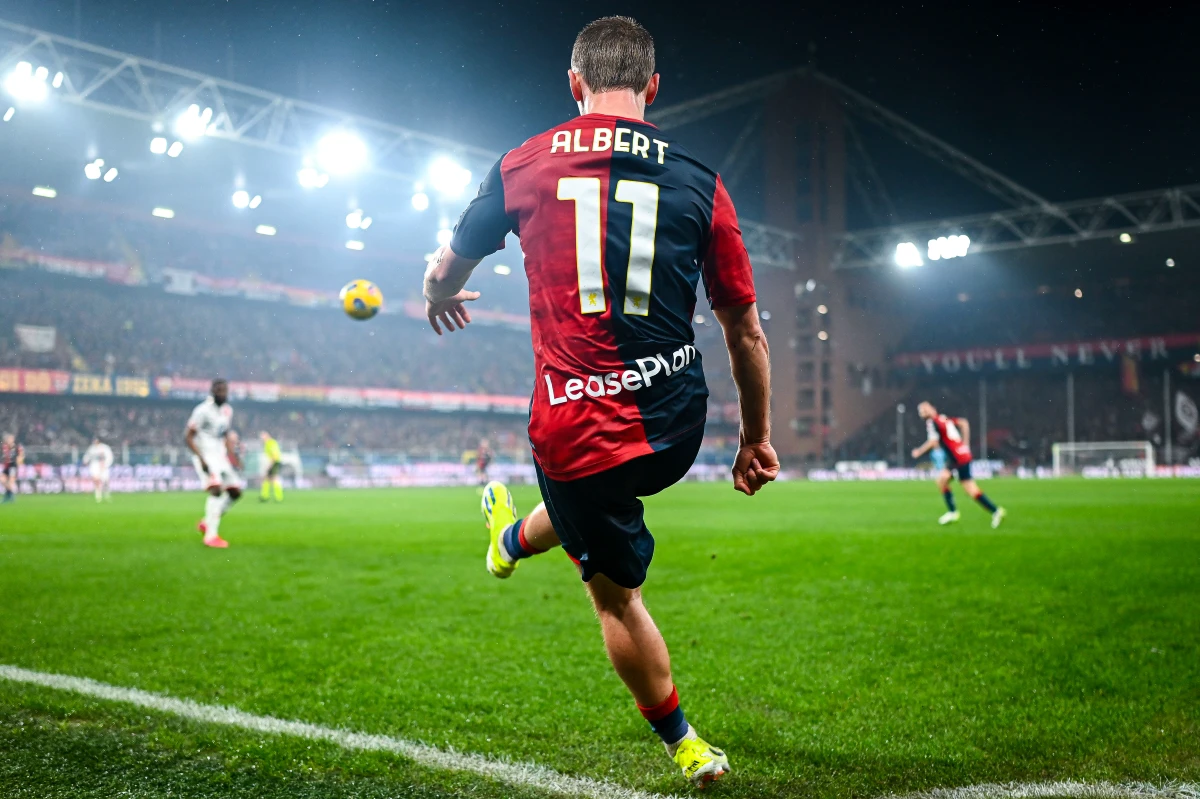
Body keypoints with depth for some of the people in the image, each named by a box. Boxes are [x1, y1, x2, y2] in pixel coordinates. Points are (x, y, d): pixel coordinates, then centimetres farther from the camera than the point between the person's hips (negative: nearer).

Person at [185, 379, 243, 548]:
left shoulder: (227, 410, 9)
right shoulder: (203, 410, -14)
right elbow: (188, 437, -14)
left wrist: (232, 455, 12)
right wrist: (201, 459, -22)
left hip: (221, 456, 8)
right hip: (205, 456, -8)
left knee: (235, 492, 6)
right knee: (216, 490, -24)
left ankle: (207, 522, 21)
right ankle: (211, 535, -22)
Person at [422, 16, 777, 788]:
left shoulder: (524, 165, -1)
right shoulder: (699, 181, 0)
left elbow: (445, 275, 14)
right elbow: (747, 330, 4)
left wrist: (441, 300, 39)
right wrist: (758, 440, 16)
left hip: (578, 430, -2)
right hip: (677, 428, 3)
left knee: (618, 594, 19)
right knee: (593, 495, 36)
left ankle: (686, 746, 37)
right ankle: (515, 539, 66)